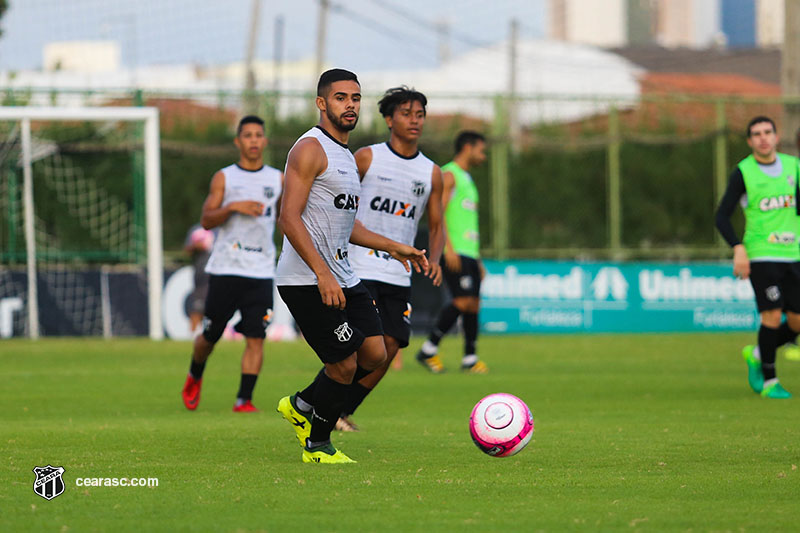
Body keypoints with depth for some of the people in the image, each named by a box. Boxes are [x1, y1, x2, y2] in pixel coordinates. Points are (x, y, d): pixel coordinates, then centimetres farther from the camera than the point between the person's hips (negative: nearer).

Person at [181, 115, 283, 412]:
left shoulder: (278, 179, 10)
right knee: (209, 337, 7)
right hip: (225, 268, -1)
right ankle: (195, 377, 36)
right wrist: (233, 207, -19)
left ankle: (244, 399, -8)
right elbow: (206, 220, -4)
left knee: (256, 338, -11)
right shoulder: (223, 179, 4)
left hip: (261, 272, 1)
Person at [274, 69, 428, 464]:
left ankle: (301, 406, 21)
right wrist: (323, 274, -26)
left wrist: (393, 247, 22)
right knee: (344, 363, -7)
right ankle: (317, 446, 11)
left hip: (342, 278, 9)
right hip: (306, 280, -9)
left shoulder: (346, 156, 19)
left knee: (374, 355, 4)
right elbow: (290, 218, -19)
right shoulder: (310, 149, -11)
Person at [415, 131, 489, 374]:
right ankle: (429, 349, -10)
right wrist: (448, 247, -22)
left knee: (473, 304, 3)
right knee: (463, 301, -17)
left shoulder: (467, 180, 24)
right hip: (453, 253, -9)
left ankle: (470, 358, 5)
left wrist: (478, 260, 25)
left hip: (469, 253, 9)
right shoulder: (448, 175, -4)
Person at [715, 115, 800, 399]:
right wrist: (738, 249, -15)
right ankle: (769, 381, 3)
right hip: (761, 256, -4)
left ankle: (756, 355, 27)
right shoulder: (743, 172, -3)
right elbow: (722, 217, -3)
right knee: (772, 316, -12)